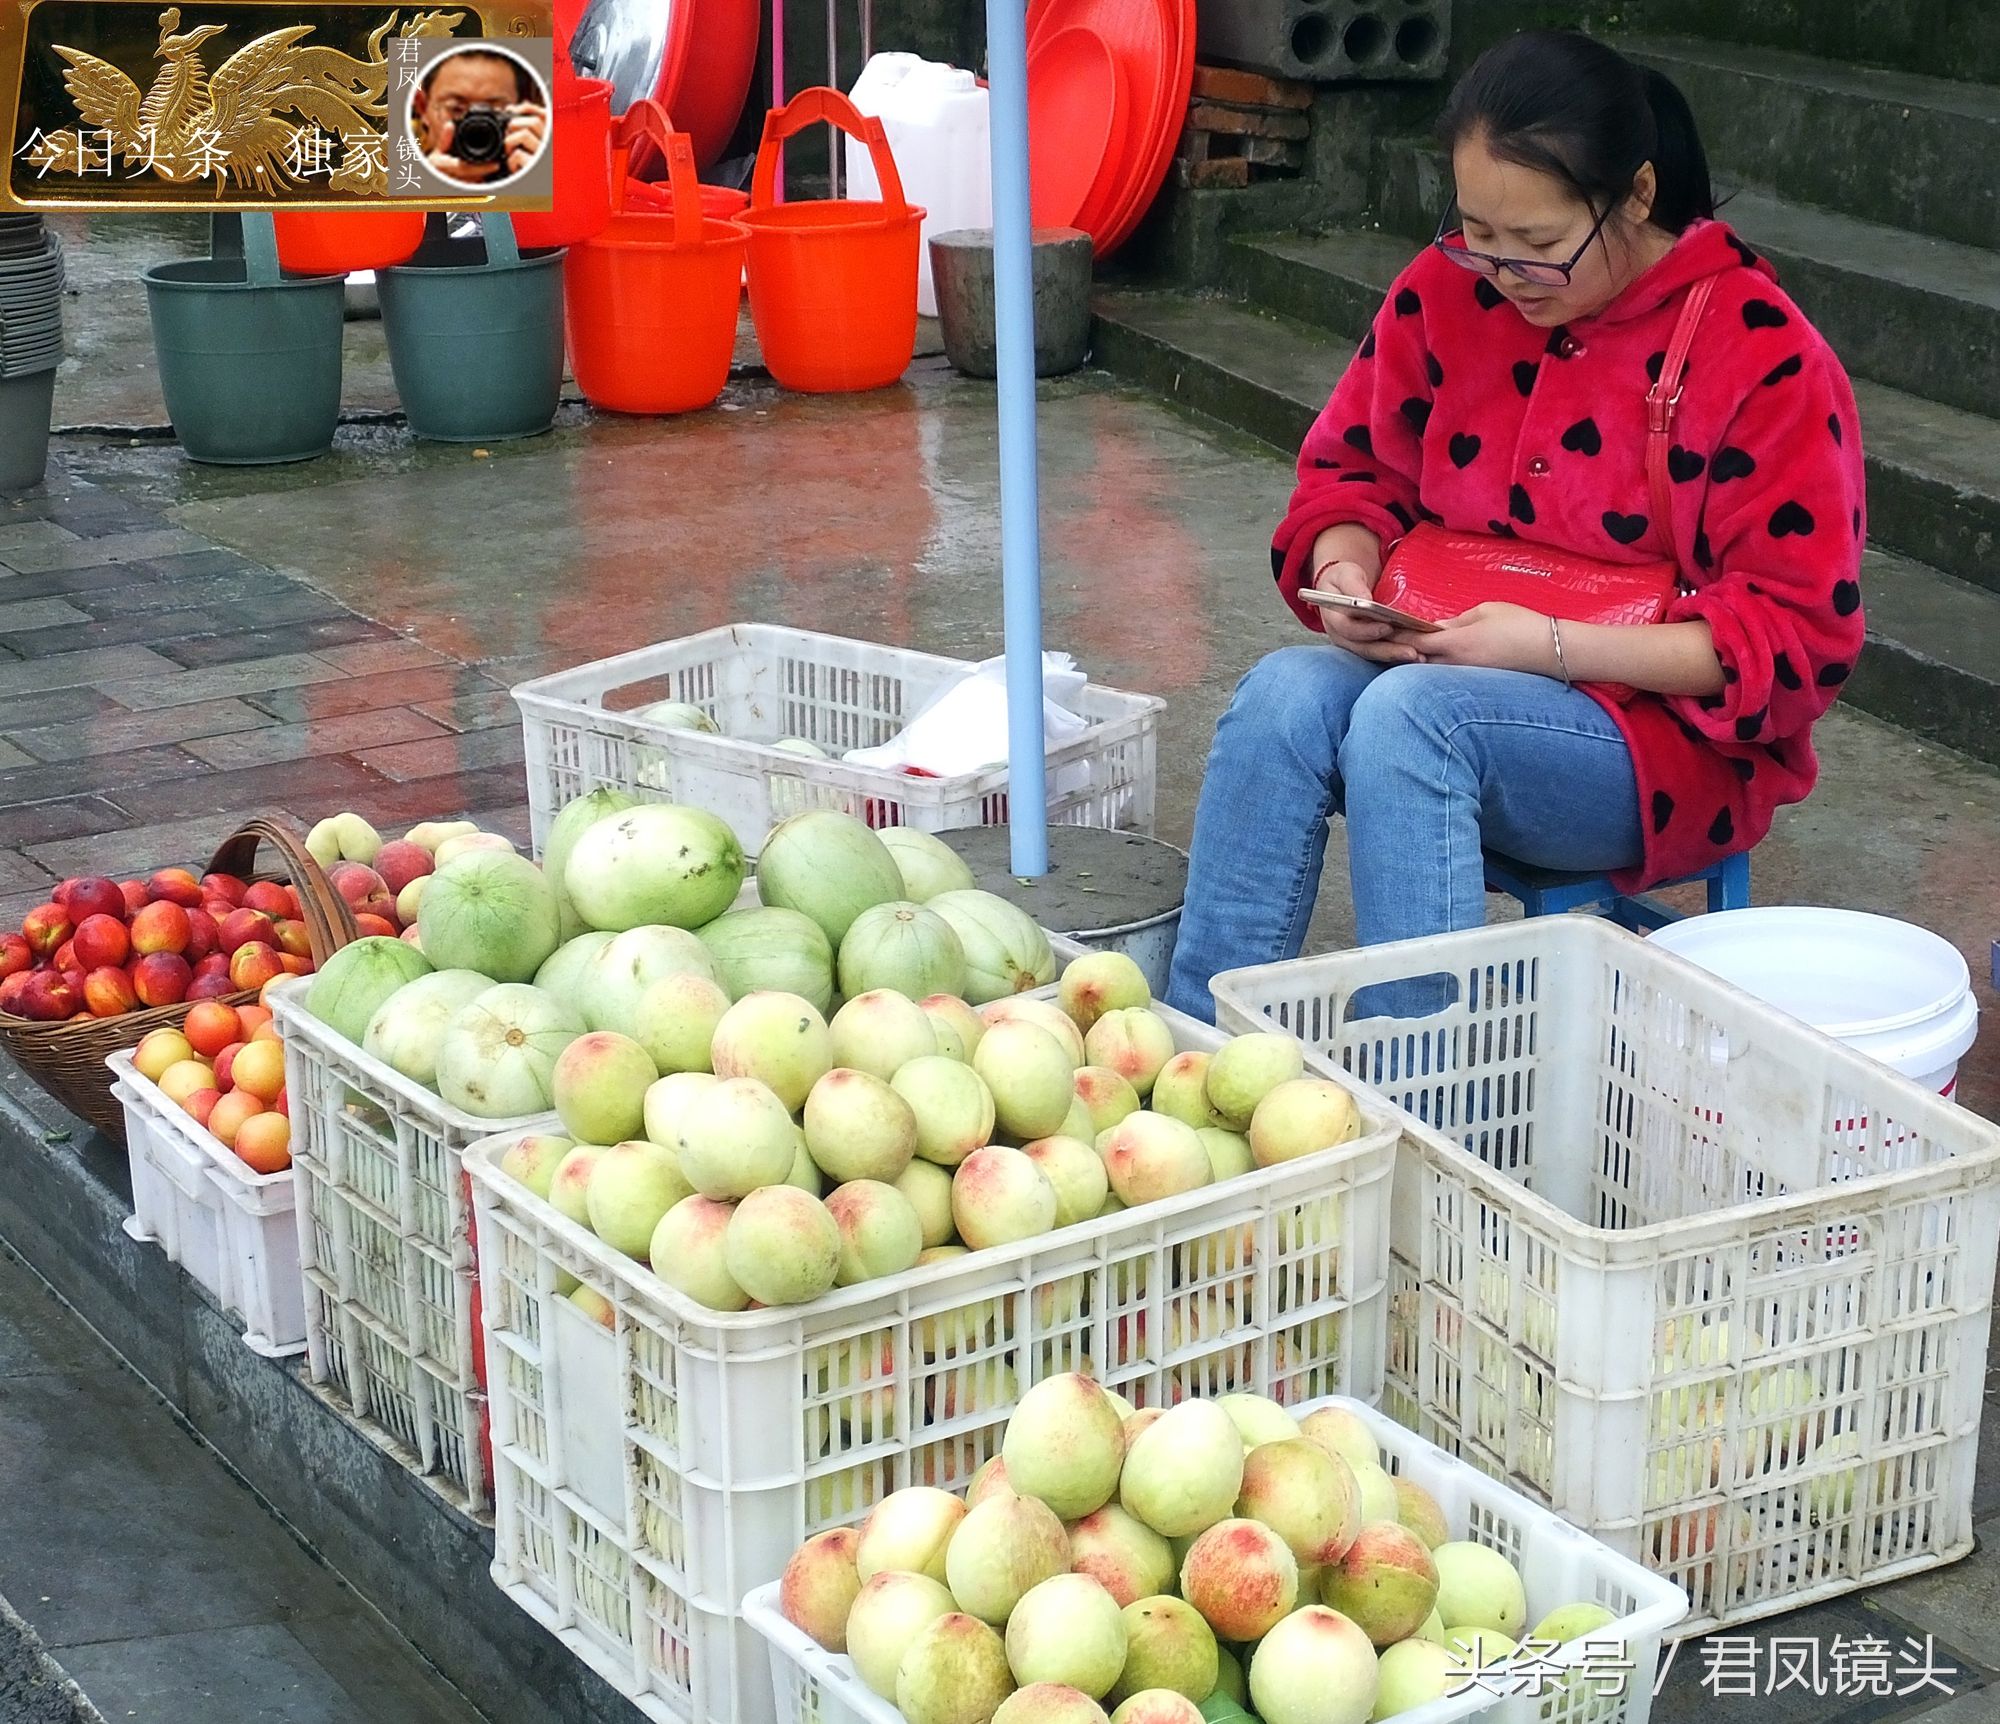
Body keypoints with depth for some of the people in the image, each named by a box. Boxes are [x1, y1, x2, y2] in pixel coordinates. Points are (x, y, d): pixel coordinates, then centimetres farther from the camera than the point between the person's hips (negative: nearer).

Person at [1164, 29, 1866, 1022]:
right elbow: (1355, 467, 16)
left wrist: (1551, 646, -21)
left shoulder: (1763, 356, -12)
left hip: (1677, 738, -5)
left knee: (1408, 713, -34)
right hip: (1443, 677, 5)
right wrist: (1345, 568, -9)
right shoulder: (1442, 295, 3)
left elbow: (1800, 637, -13)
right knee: (1285, 692, -27)